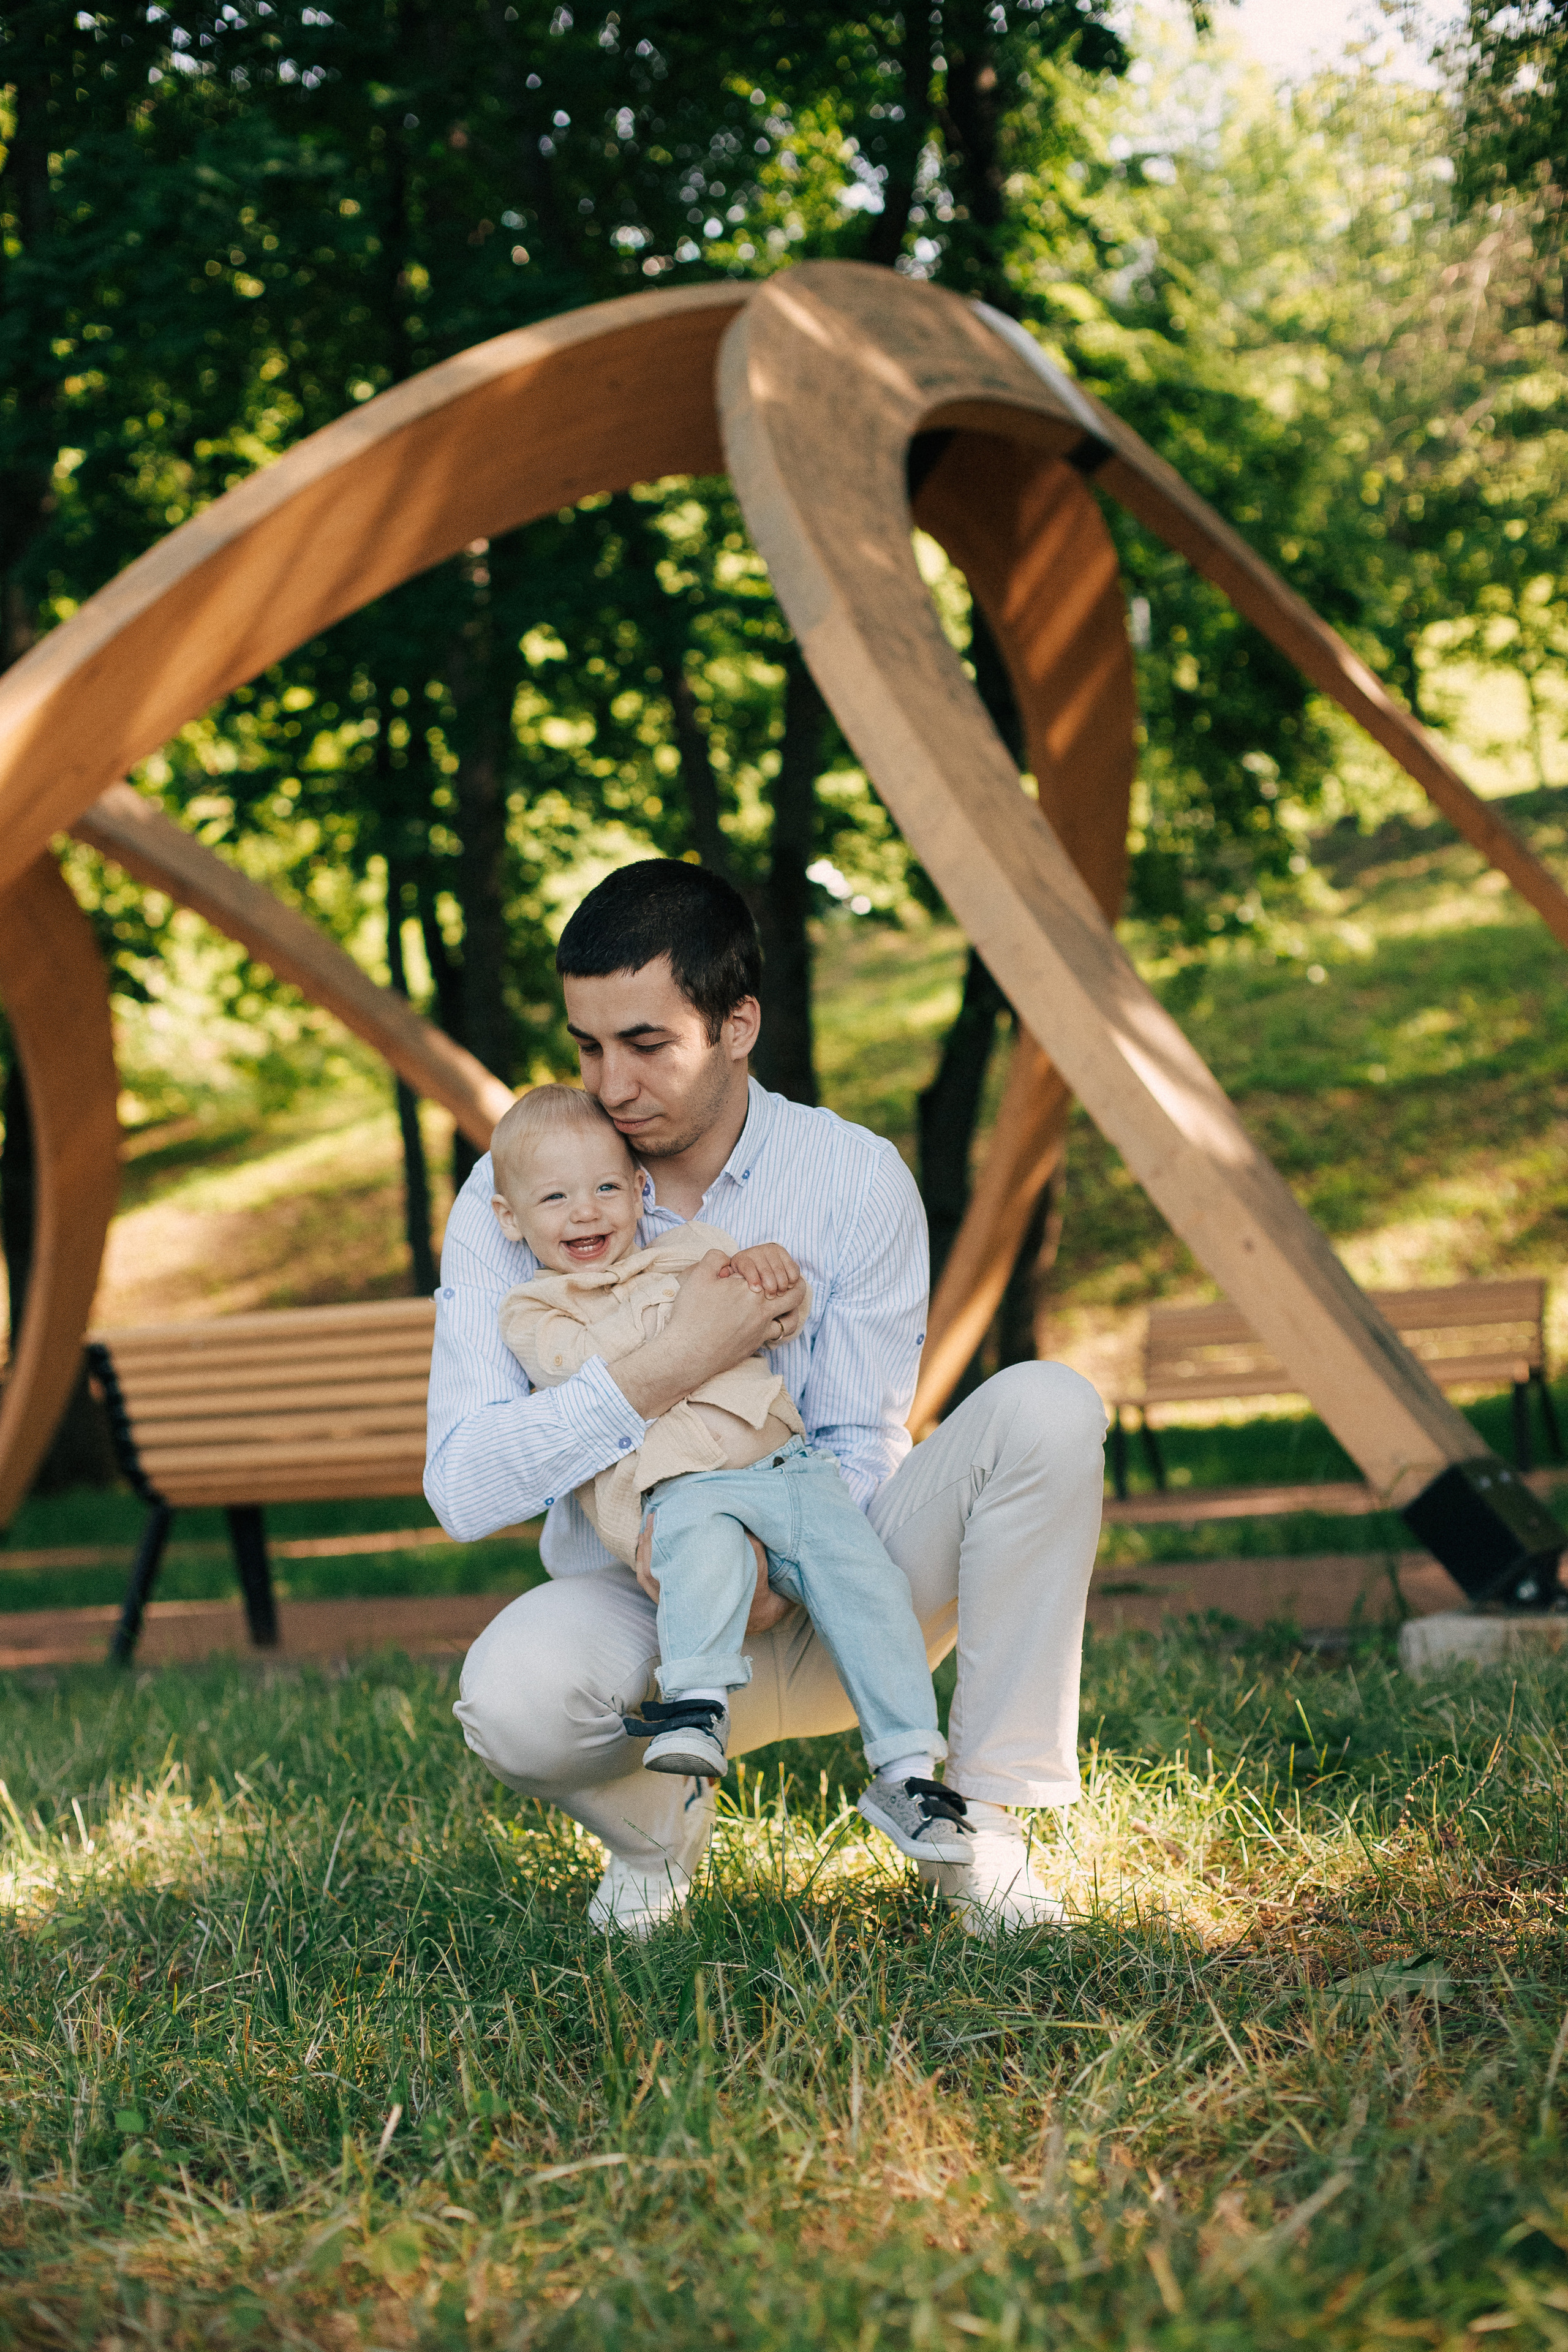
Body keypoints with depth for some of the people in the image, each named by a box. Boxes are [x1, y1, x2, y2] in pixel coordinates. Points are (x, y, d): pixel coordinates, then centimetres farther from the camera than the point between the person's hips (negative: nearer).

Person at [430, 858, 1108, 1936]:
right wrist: (673, 1367, -26)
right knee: (514, 1687, -36)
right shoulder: (512, 1200, -9)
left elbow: (861, 1453, -6)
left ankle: (985, 1821, -13)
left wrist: (772, 1568, -27)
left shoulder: (856, 1180, -7)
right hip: (642, 1613, -1)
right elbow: (464, 1487, -17)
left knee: (1044, 1409, -24)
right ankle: (657, 1824, 2)